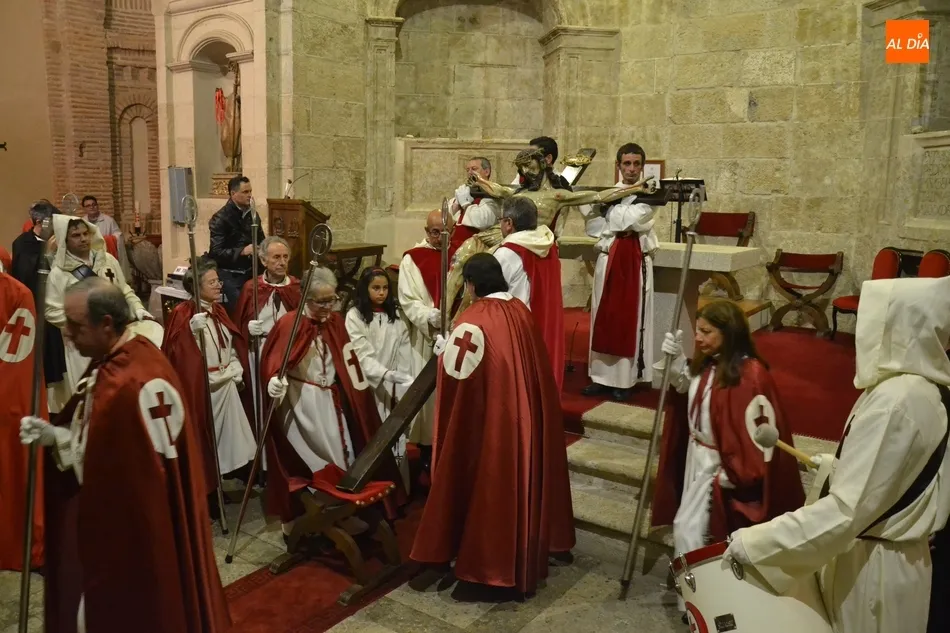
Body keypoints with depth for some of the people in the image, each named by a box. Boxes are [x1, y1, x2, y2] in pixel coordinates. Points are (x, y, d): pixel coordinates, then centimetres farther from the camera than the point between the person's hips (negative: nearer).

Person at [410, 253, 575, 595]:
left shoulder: (474, 320, -17)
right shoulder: (520, 311, 5)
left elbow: (456, 371, -19)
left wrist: (445, 350, 1)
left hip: (489, 419, -7)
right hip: (525, 415, 7)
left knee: (490, 484, 5)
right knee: (521, 478, 18)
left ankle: (487, 561, 15)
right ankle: (527, 552, 32)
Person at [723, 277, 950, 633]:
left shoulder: (895, 402, -28)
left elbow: (848, 511, -29)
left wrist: (756, 542, -25)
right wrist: (838, 466, 25)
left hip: (873, 570, -8)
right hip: (897, 557, 9)